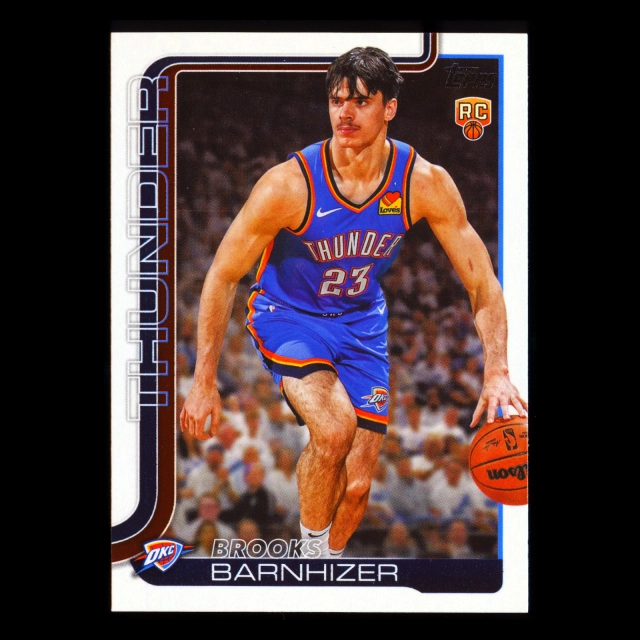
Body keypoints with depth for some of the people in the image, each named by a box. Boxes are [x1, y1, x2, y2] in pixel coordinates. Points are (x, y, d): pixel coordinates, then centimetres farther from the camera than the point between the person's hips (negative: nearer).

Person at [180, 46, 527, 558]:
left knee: (357, 486, 1)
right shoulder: (289, 184, -26)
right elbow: (223, 276, -16)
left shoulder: (427, 184, -19)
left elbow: (482, 283, -12)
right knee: (334, 430, -31)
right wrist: (204, 382, -16)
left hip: (361, 323, 3)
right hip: (287, 314, -3)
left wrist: (497, 373, -26)